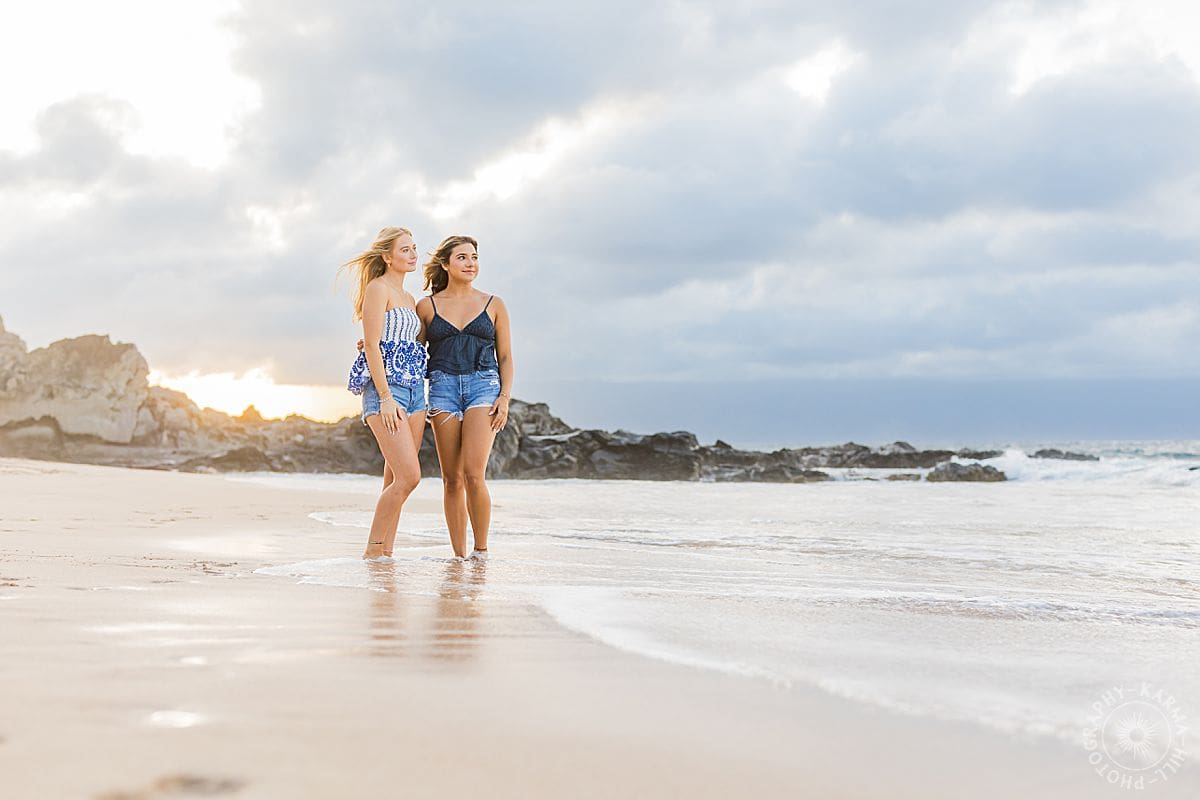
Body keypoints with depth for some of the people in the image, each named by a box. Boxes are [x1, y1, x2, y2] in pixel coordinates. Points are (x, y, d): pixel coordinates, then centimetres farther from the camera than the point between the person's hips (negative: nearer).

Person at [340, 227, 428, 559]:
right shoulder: (378, 289, -4)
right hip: (385, 387, -8)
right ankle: (373, 550, -7)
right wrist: (386, 398, -18)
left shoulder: (410, 299, 21)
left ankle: (385, 551, 6)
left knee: (396, 479, 4)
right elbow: (372, 346, -11)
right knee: (409, 476, -16)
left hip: (414, 389, 8)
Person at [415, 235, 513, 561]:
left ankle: (481, 551, -3)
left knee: (474, 474, -15)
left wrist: (505, 398, -1)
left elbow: (505, 357, 11)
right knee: (452, 479, -1)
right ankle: (458, 555, 5)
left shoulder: (493, 304, 10)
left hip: (484, 386, -1)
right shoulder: (427, 306, 10)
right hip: (443, 387, 1)